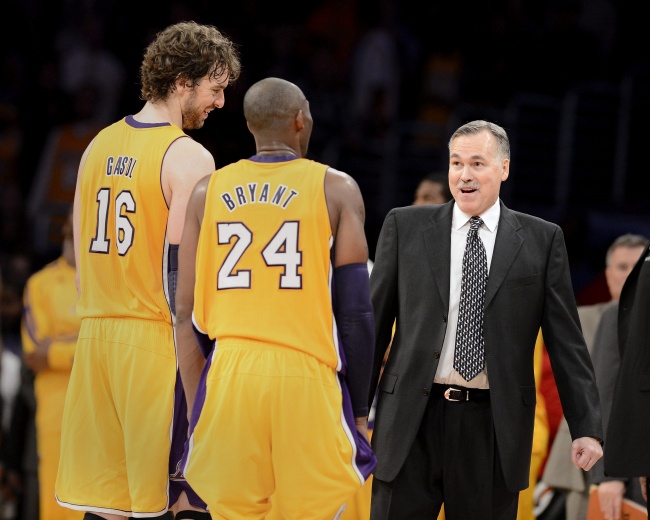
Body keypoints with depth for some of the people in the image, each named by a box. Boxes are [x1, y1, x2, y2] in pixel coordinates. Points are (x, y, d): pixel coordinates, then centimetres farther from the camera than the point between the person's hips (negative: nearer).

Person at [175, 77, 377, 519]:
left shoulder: (208, 192, 9)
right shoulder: (336, 189, 2)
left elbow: (187, 314, 8)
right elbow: (354, 311, -2)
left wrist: (196, 412, 14)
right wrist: (360, 411, 5)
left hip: (228, 376, 2)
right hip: (305, 375, -2)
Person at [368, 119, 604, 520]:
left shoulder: (542, 240, 6)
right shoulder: (405, 227, 7)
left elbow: (566, 340, 4)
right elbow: (375, 322, 10)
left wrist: (587, 427, -2)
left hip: (495, 427, 0)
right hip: (412, 418, 1)